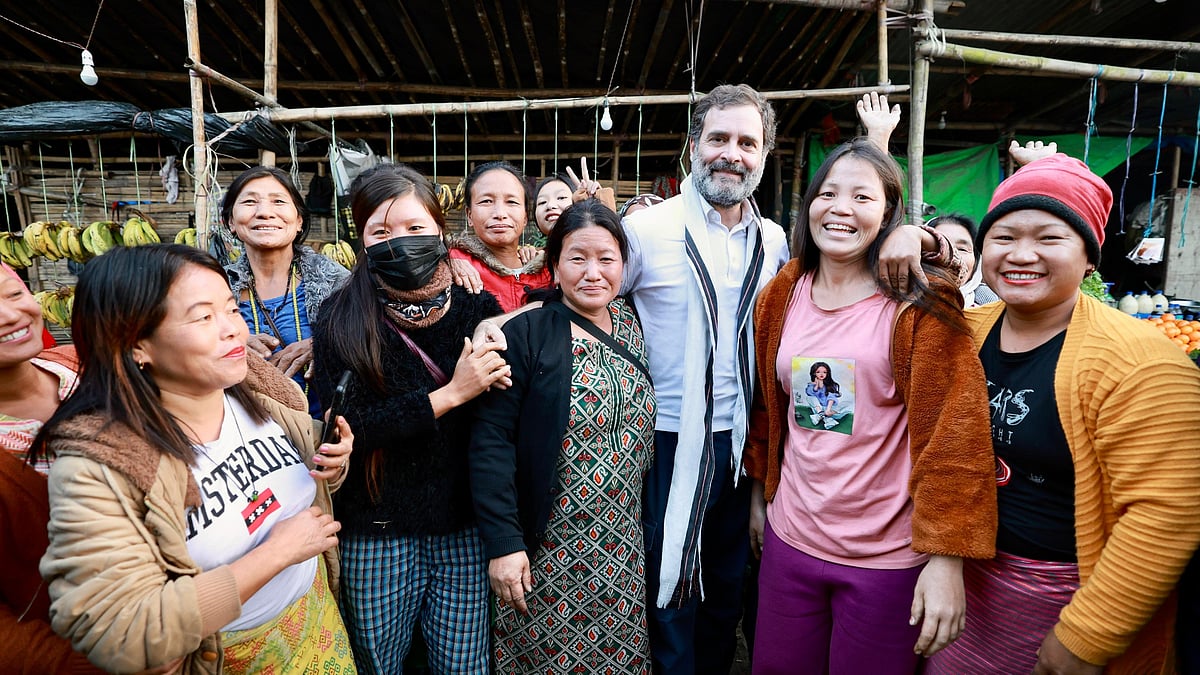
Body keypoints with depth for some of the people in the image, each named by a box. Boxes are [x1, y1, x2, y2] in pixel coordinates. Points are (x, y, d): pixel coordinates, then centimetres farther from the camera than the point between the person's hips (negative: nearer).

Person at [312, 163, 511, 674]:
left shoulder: (477, 308, -2)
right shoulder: (342, 321, -8)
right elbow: (344, 430, -19)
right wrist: (449, 394, -22)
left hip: (465, 528, 2)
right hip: (376, 532, -1)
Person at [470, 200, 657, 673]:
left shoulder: (634, 327, 3)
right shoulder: (526, 335, -12)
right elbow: (491, 441, -15)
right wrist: (502, 542, -18)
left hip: (626, 550, 4)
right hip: (547, 551, -4)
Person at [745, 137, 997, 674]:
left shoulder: (920, 305, -12)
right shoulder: (780, 297, 2)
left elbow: (952, 432, -15)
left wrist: (946, 557, -17)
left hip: (887, 556, -4)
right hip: (790, 537, 4)